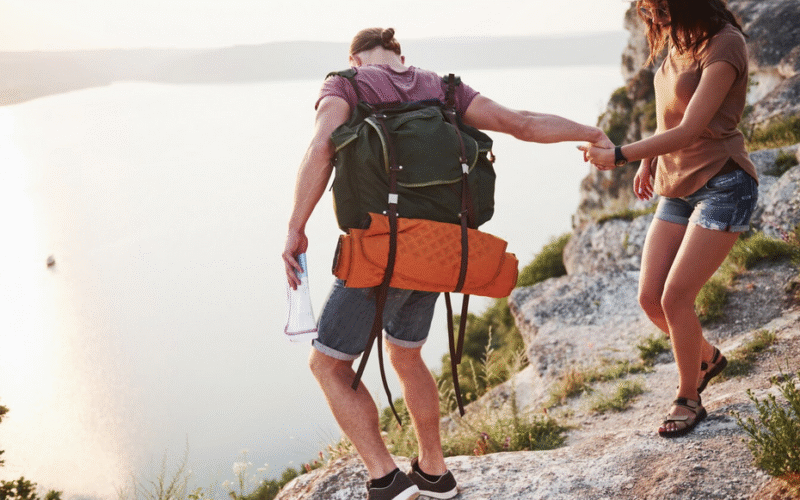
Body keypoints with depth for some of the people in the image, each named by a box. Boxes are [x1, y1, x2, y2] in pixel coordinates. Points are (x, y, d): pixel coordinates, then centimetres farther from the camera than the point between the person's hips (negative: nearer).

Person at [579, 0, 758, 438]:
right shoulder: (678, 44, 11)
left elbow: (689, 130, -21)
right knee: (650, 298, 2)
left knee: (675, 297, -12)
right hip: (676, 189, 7)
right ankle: (707, 357, 30)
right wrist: (648, 162, 16)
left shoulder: (724, 44, -13)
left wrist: (620, 156, -22)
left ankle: (688, 399, 9)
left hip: (721, 185, -7)